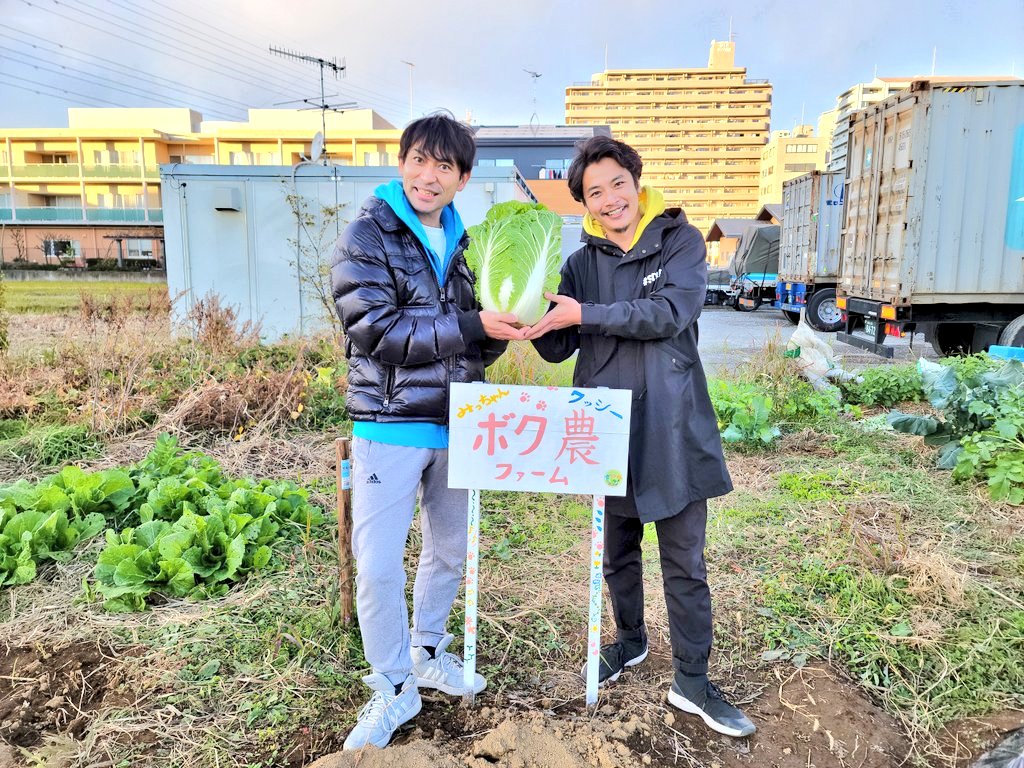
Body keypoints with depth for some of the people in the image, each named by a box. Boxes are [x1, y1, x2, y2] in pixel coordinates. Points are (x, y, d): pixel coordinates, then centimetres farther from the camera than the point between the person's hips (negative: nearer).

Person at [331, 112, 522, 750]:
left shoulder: (464, 244, 10)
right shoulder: (367, 236, -6)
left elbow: (479, 343, 10)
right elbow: (377, 330, -18)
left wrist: (502, 327, -12)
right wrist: (470, 326, -23)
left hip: (456, 423, 6)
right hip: (391, 423, -5)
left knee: (449, 550, 18)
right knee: (378, 565, -3)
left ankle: (429, 652, 41)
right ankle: (394, 688, 19)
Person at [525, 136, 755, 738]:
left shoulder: (681, 241, -3)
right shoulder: (583, 263, 6)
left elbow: (670, 312, -20)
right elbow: (558, 348, 2)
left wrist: (584, 313, -24)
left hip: (674, 428, -3)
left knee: (685, 563, 5)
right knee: (619, 551, 19)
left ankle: (692, 682, 21)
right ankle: (630, 641, 42)